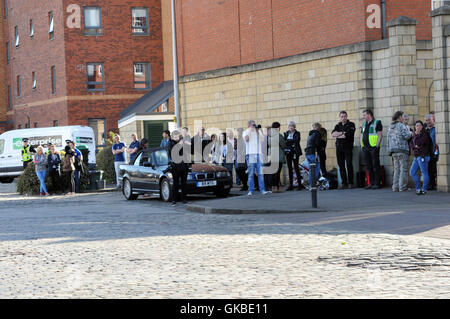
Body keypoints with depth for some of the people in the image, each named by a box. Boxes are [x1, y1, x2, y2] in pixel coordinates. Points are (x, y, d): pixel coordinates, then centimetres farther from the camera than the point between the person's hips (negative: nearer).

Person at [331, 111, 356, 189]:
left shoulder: (351, 125, -1)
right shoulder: (338, 126, 15)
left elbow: (346, 135, -13)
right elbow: (333, 134, 0)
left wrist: (337, 135, 0)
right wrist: (342, 133, -11)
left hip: (348, 147, -5)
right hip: (339, 147, 5)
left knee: (349, 165, -6)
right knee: (341, 165, 2)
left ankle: (350, 182, -2)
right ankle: (344, 182, 6)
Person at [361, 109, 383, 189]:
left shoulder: (377, 123, -1)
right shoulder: (364, 124, 19)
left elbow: (380, 135, -8)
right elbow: (362, 136, 22)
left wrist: (377, 146, -16)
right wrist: (361, 146, 10)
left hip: (373, 147, -7)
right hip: (365, 148, 7)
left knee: (375, 166, -6)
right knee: (368, 167, 7)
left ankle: (377, 183, -3)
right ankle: (371, 183, 12)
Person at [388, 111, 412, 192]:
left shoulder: (391, 127, 15)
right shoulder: (401, 126, -8)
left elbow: (389, 137, 16)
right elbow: (406, 136, -13)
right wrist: (410, 133, 8)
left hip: (393, 151, 7)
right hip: (402, 149, -7)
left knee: (396, 169, 11)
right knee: (403, 169, -4)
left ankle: (395, 187, 7)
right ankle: (402, 187, -7)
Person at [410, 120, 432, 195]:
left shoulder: (425, 134, -8)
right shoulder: (416, 134, 16)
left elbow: (418, 142, -20)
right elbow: (411, 144, 9)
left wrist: (416, 135, -9)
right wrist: (415, 146, -11)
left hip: (423, 156, -9)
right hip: (416, 157, 9)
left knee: (424, 173, -7)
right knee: (412, 172, 8)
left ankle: (424, 190, -7)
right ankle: (418, 188, 11)